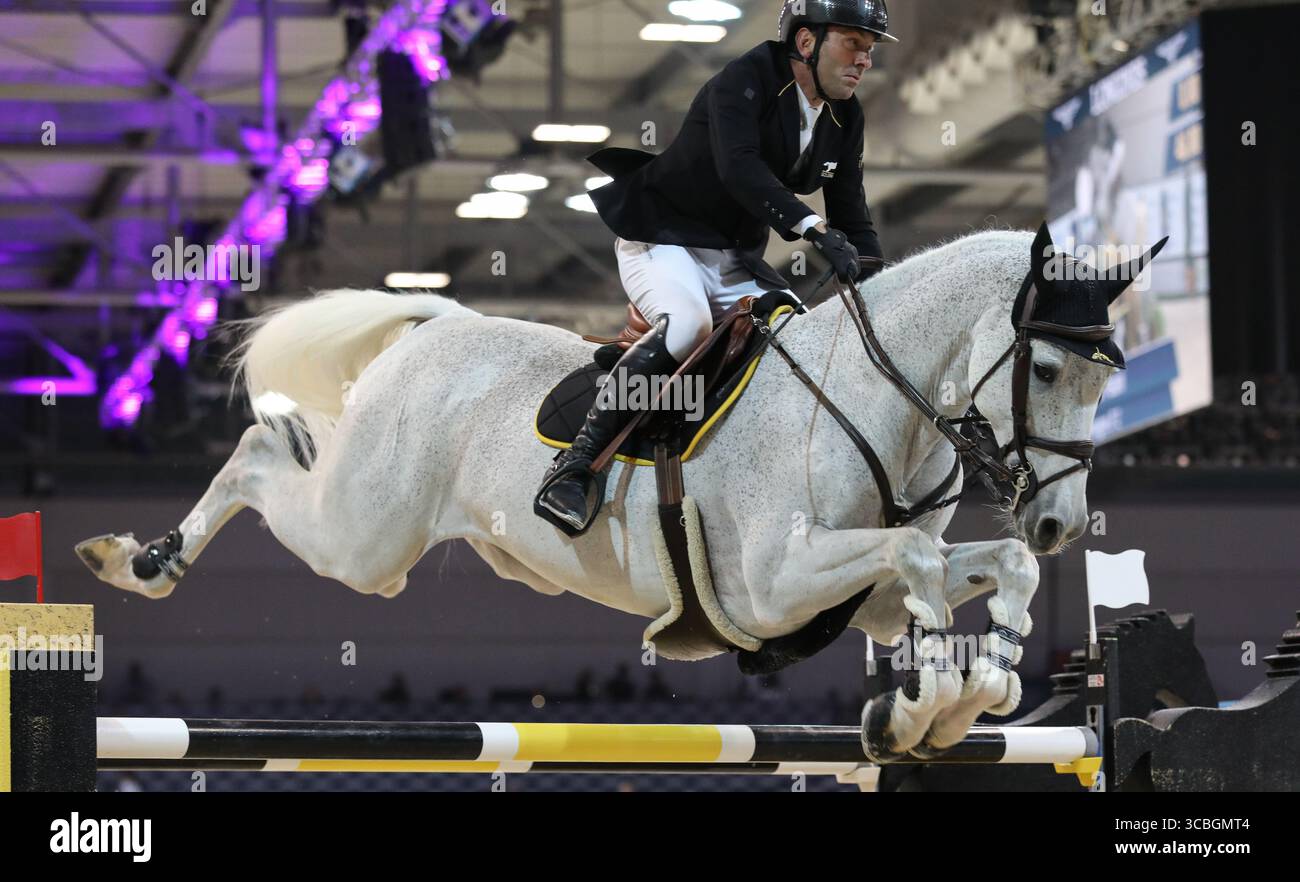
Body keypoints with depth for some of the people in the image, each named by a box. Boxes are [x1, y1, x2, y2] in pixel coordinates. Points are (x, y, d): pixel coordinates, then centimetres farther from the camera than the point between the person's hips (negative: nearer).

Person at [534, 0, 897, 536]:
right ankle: (575, 466, -34)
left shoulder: (844, 118, 5)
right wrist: (813, 227, -46)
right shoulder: (747, 79, -19)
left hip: (735, 259, 8)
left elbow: (850, 215, 8)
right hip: (661, 239, -8)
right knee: (688, 322, -35)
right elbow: (738, 167, -36)